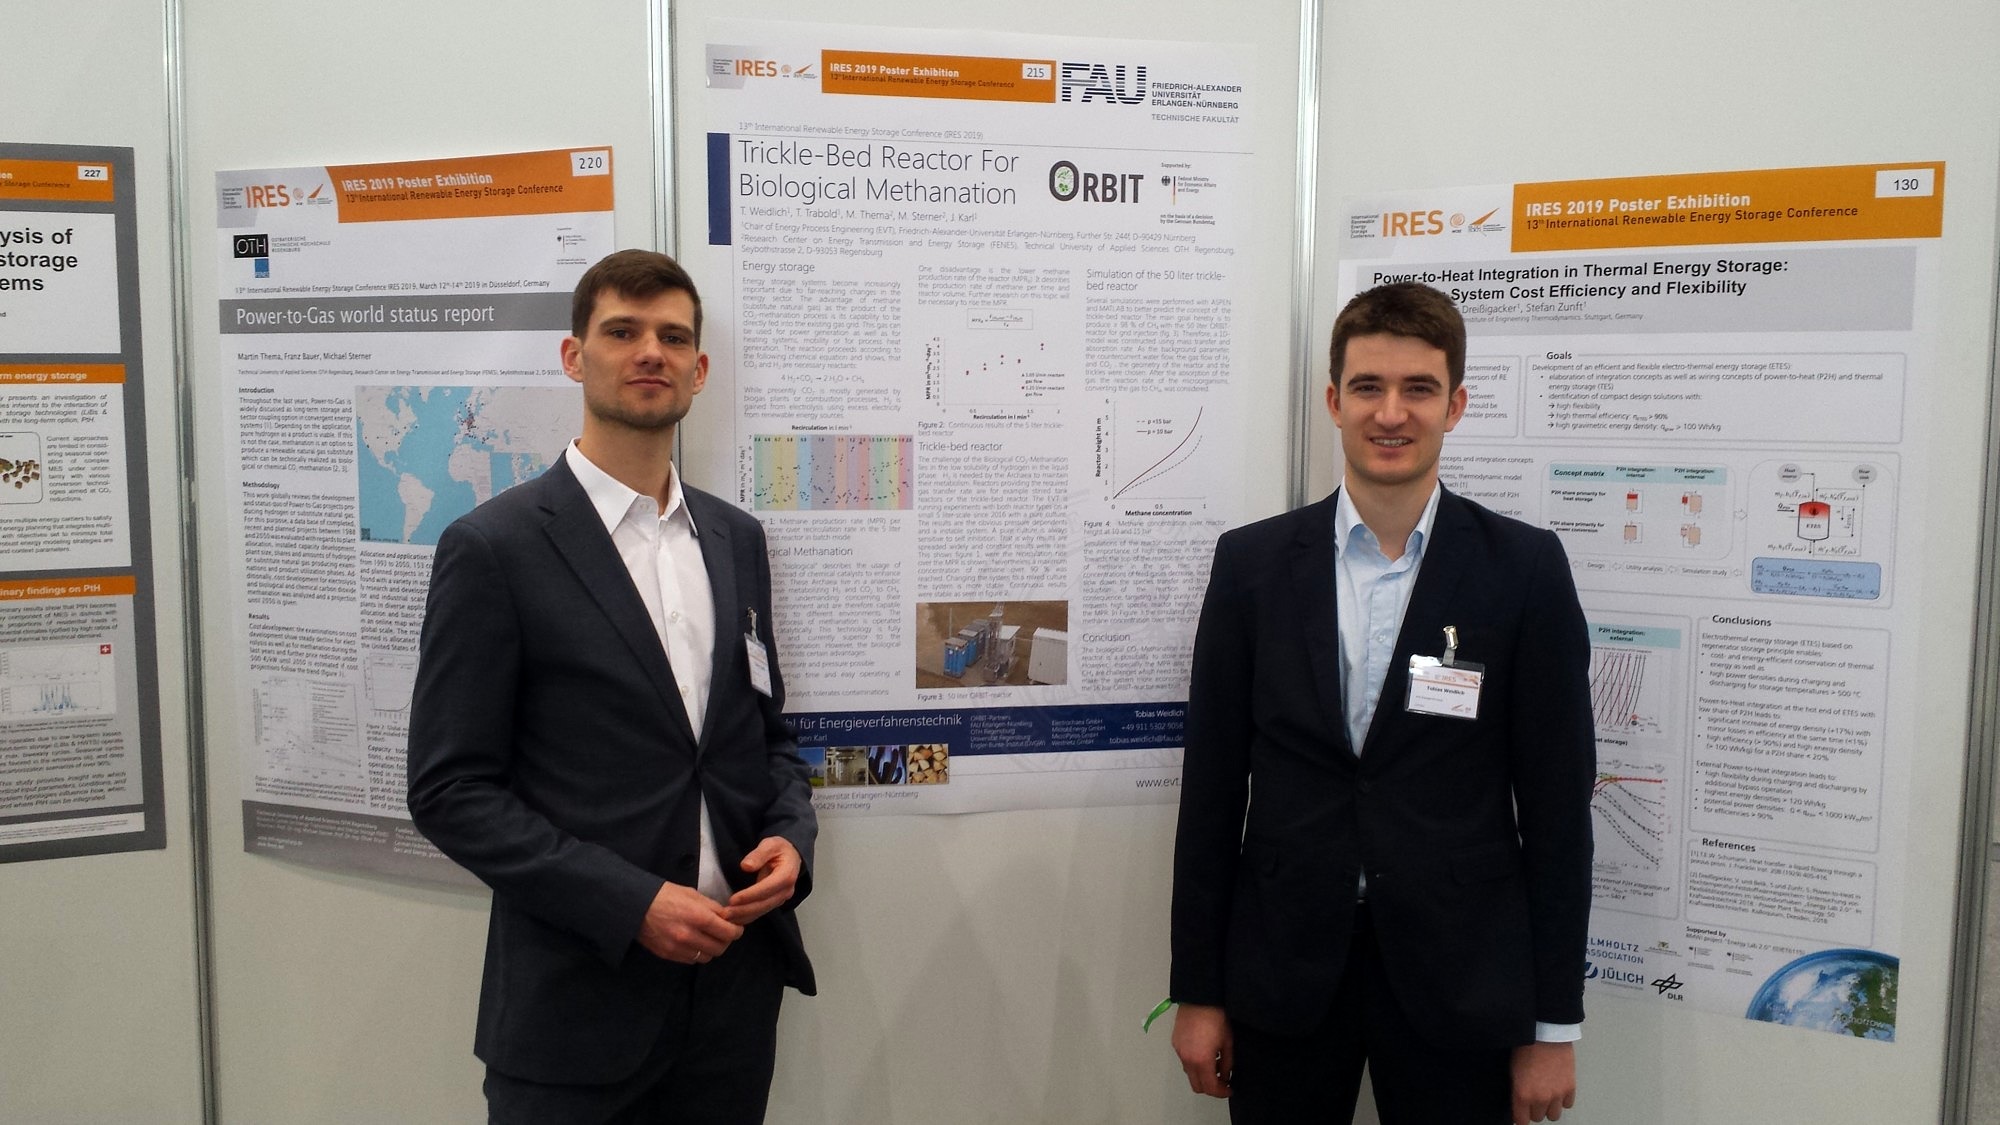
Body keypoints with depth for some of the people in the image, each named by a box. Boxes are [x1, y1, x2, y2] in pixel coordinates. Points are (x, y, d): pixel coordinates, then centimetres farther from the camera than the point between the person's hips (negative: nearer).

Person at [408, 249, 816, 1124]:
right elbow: (451, 790, -11)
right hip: (577, 1004, -4)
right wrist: (632, 903, -17)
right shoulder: (494, 548, -9)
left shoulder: (736, 539, 8)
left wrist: (791, 836, -4)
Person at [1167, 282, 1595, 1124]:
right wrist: (1198, 991, 2)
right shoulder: (1251, 563, 0)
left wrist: (1554, 1024, -1)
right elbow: (1211, 787, 2)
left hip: (1457, 982, -1)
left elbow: (1557, 802, -2)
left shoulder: (1526, 570, -4)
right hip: (1283, 972, 1)